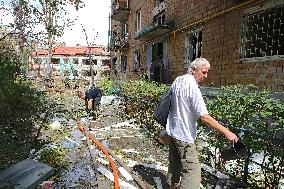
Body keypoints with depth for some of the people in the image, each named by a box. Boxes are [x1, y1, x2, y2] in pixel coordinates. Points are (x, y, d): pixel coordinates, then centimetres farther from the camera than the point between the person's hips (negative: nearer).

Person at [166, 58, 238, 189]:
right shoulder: (192, 87, -22)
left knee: (174, 165, 22)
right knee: (192, 171, -2)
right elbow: (204, 117, -26)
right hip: (184, 135, -9)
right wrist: (226, 132, -21)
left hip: (172, 130, 9)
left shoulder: (177, 80, 4)